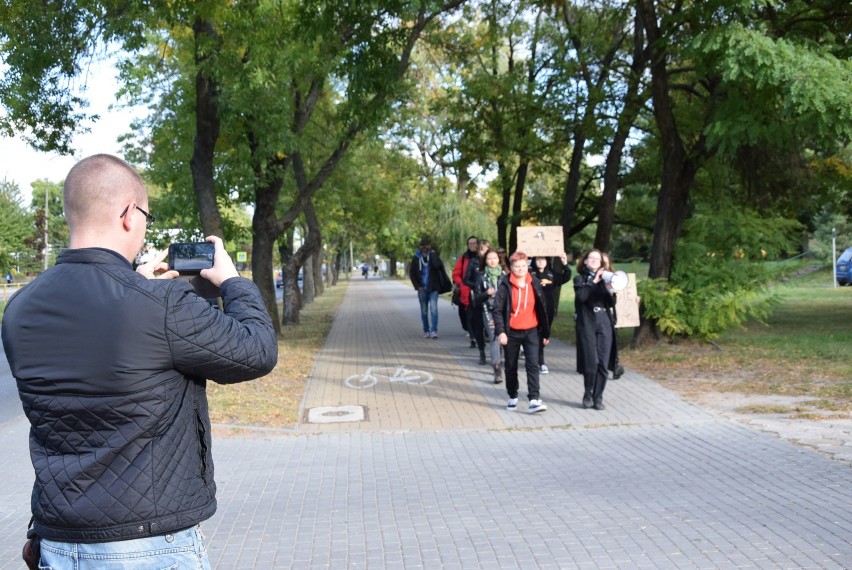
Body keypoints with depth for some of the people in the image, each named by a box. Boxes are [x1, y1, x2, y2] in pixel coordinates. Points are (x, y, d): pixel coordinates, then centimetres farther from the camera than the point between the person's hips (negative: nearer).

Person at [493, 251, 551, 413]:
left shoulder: (534, 284, 3)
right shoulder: (505, 286, -6)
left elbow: (541, 309, 9)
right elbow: (498, 309, -8)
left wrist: (545, 332, 10)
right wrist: (500, 331, -19)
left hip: (531, 331, 1)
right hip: (512, 332, -1)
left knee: (533, 364, -10)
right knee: (511, 367, 10)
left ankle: (534, 400, -13)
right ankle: (513, 397, 26)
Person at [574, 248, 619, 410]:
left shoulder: (604, 279, 15)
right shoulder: (580, 279, 8)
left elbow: (612, 303, 6)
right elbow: (581, 296, -12)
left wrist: (609, 289, -11)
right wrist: (593, 282, -13)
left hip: (605, 324, 3)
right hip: (587, 324, -3)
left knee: (603, 363, -3)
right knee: (591, 362, -7)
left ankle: (598, 397, 7)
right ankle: (588, 395, 13)